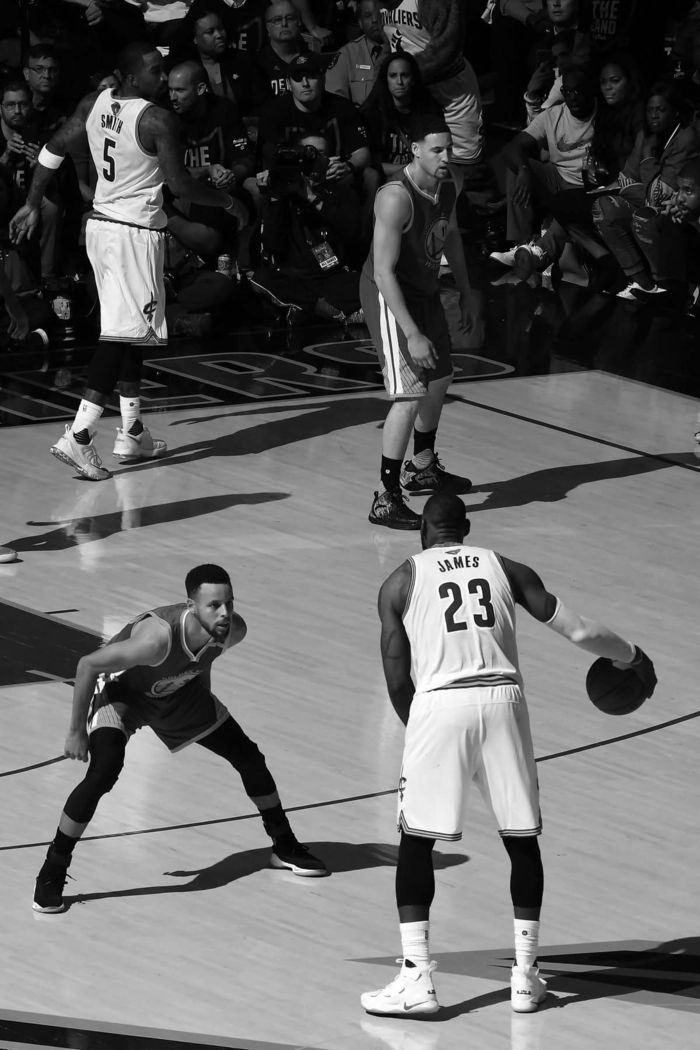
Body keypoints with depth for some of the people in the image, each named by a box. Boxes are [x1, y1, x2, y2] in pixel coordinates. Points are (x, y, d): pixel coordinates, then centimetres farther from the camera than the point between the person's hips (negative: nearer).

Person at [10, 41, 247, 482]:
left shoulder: (94, 104, 4)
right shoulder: (158, 120, -17)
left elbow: (53, 150, 8)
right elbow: (180, 185, -16)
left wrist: (32, 206, 16)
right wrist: (227, 201, 0)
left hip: (101, 224, 8)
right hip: (135, 232, -8)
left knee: (130, 331, 18)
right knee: (122, 334, -8)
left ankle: (132, 434, 24)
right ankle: (78, 437, -17)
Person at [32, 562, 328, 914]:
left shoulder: (233, 630, -26)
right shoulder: (158, 637, -44)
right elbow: (87, 665, -31)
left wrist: (205, 698, 15)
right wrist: (76, 731, -23)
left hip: (178, 691, 6)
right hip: (122, 689, -6)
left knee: (249, 757, 9)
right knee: (103, 772, -29)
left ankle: (285, 847, 34)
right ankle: (51, 875, -15)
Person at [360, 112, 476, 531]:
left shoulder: (451, 182, -6)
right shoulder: (396, 198, -32)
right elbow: (384, 272, -32)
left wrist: (465, 290, 20)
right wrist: (412, 334, -35)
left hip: (427, 288, 9)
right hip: (390, 296, -9)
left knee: (439, 379, 23)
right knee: (410, 395, -15)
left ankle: (422, 467, 46)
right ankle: (386, 500, -10)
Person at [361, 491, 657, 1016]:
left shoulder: (400, 582, 10)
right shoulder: (505, 568, 15)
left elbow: (397, 681, 7)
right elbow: (577, 629, 14)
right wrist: (633, 656, 30)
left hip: (438, 704, -2)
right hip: (503, 699, 2)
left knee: (416, 843, 8)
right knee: (523, 840, 16)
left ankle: (417, 979, 1)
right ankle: (526, 977, 17)